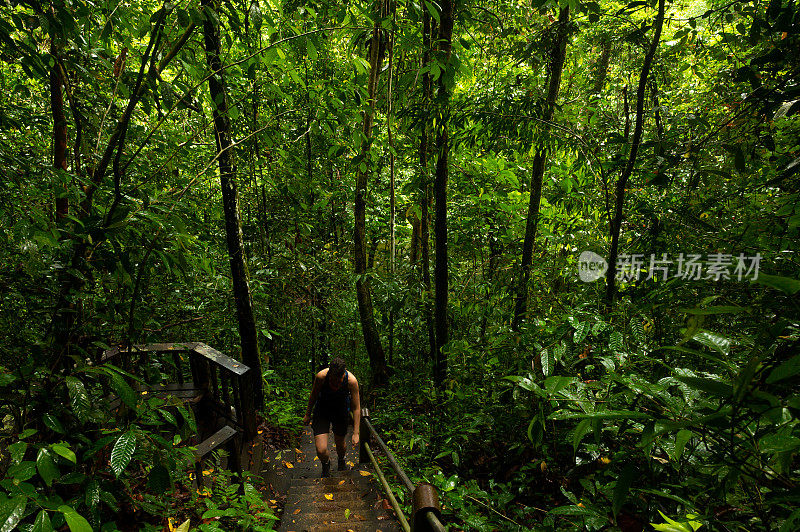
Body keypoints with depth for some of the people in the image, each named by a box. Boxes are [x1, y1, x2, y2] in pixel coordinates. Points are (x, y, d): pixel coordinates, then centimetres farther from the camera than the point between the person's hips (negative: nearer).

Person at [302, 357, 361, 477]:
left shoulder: (351, 381, -30)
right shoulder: (321, 376, -30)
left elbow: (356, 408, -17)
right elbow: (314, 396, -7)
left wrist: (356, 433, -16)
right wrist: (308, 414, 7)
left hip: (341, 411, 1)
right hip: (322, 410, 0)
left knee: (340, 443, 16)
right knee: (321, 450, -10)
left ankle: (341, 461, 54)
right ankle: (326, 464, 28)